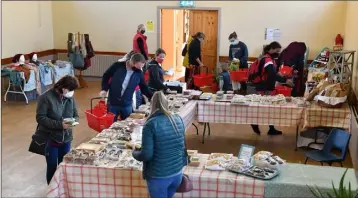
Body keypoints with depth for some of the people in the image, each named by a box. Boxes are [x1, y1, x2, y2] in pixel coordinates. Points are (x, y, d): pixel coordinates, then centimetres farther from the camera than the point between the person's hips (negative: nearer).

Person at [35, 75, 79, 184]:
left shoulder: (70, 98, 1)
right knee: (52, 167, 5)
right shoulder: (46, 97, -15)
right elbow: (40, 118, -18)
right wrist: (59, 124, -27)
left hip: (66, 138, 5)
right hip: (49, 138, -5)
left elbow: (75, 115, 9)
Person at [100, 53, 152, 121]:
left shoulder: (139, 73, -4)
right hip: (113, 103, -2)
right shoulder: (118, 66, -10)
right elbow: (106, 76, 1)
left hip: (127, 105, 2)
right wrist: (104, 89, -10)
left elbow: (144, 88, 5)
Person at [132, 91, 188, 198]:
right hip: (177, 173, 5)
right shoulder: (178, 120, 1)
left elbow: (146, 155, -17)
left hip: (158, 176, -5)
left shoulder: (151, 124, -17)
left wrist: (134, 153, 3)